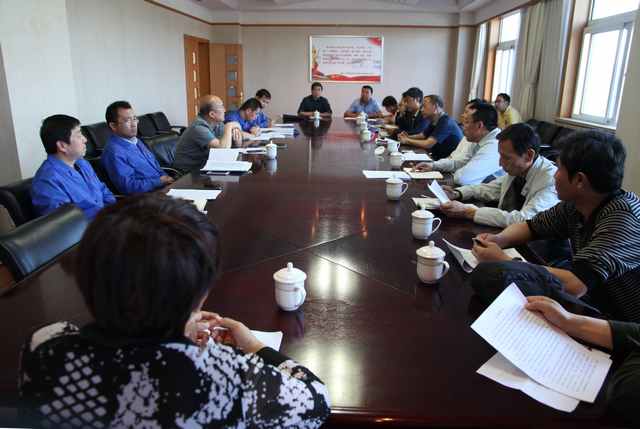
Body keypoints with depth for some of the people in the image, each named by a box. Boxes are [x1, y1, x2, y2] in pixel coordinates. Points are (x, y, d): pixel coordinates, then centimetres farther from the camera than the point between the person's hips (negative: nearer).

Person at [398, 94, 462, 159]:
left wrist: (407, 140, -13)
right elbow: (422, 135, 19)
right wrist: (408, 137, -1)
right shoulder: (434, 121, 7)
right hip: (439, 158, 8)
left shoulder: (446, 122, -20)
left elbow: (428, 144, -24)